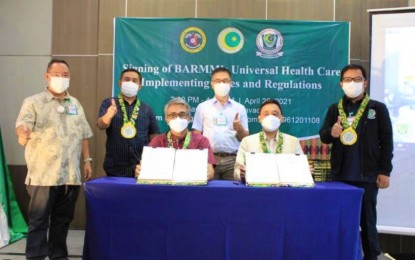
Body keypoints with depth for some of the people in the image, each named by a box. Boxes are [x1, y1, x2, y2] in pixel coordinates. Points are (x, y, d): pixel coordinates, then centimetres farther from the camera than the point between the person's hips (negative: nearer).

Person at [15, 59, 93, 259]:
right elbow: (21, 129, -14)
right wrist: (23, 134, -37)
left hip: (71, 175, 5)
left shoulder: (76, 104, 14)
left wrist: (87, 160, 11)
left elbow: (84, 135, 17)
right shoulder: (33, 102, -1)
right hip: (43, 175, -4)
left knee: (62, 220, 13)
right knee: (38, 221, 0)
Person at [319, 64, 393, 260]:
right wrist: (332, 132, -20)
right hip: (340, 174, 3)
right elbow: (323, 136, 3)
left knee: (367, 220, 7)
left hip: (367, 175, -3)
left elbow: (386, 142, -1)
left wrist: (385, 172, -6)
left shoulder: (378, 108, 0)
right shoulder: (334, 109, 8)